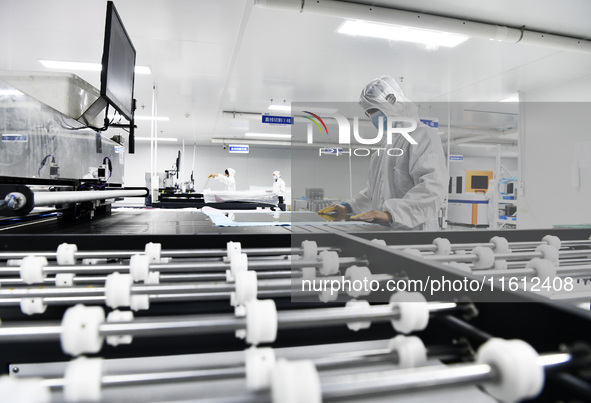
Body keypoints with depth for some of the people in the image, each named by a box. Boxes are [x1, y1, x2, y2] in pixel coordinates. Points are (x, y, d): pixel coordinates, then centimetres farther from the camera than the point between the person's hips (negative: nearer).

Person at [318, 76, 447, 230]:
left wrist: (390, 213, -31)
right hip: (383, 229, 7)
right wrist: (349, 208, 13)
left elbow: (433, 187, -21)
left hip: (412, 229, -7)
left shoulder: (423, 136, -7)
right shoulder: (389, 141, 21)